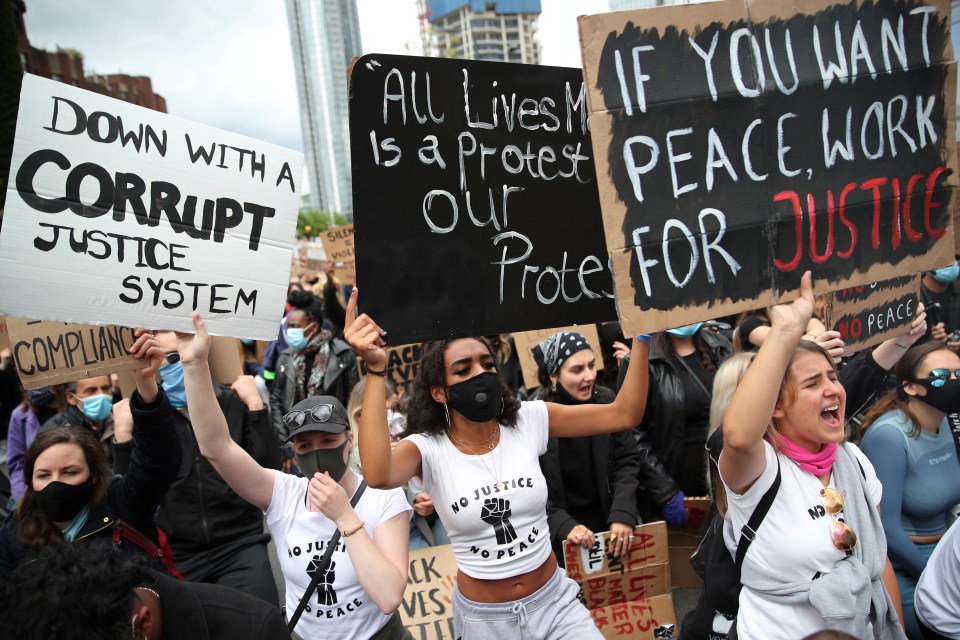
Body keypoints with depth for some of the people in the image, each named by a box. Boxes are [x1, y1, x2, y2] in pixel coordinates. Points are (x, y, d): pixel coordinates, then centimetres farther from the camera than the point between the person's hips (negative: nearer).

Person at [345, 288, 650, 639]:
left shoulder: (528, 420, -8)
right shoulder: (427, 448, -15)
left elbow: (624, 414, -10)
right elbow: (378, 475, -38)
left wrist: (643, 333, -19)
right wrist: (376, 369, -45)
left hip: (555, 601, 2)